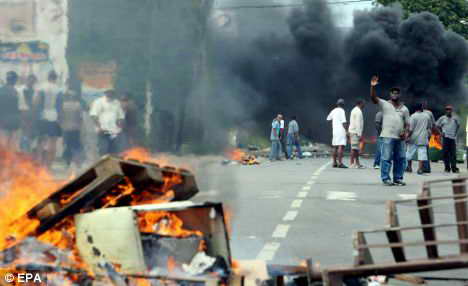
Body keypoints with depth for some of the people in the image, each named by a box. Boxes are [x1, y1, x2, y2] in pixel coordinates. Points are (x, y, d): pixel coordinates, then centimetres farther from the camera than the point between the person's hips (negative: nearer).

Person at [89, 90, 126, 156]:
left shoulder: (117, 103, 15)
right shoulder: (99, 102, 0)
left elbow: (121, 116, 19)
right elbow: (94, 115, -7)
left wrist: (120, 127, 5)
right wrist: (99, 127, -16)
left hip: (116, 132, 4)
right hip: (104, 132, -4)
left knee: (116, 152, 2)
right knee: (104, 151, -7)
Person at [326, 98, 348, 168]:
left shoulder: (333, 111, 12)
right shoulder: (341, 111, -9)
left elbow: (328, 118, 27)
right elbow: (343, 122, -16)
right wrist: (346, 131, -16)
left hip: (335, 130, 8)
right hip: (341, 131, -8)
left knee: (335, 147, 12)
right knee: (341, 146, -12)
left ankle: (334, 162, 13)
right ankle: (340, 163, -21)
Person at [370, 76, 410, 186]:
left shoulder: (404, 108, 16)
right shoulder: (385, 104, 5)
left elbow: (407, 123, 16)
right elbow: (373, 98, -9)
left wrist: (405, 132, -4)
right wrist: (373, 86, -23)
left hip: (400, 138, 4)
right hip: (387, 136, -4)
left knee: (400, 159, 6)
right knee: (386, 158, -7)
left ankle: (398, 178, 14)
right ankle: (385, 179, -4)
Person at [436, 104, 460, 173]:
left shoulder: (455, 118, 8)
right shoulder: (442, 118, 5)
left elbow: (458, 125, 22)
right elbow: (437, 125, 14)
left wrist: (456, 132, 10)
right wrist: (442, 132, 4)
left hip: (453, 138, 0)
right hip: (445, 137, 0)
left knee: (453, 153, -3)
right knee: (445, 153, -3)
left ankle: (454, 167, 1)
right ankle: (447, 168, 2)